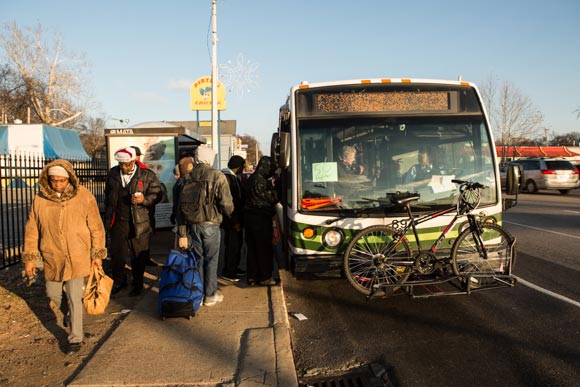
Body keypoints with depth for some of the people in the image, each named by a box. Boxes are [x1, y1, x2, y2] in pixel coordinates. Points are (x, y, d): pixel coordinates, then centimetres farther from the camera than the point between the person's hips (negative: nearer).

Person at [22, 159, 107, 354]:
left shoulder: (84, 197, -11)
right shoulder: (40, 199, -5)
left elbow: (96, 227, -5)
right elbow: (32, 230, 3)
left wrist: (97, 254, -4)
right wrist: (29, 257, 4)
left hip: (78, 258, -3)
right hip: (52, 258, 3)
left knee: (74, 298, 2)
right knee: (53, 293, 18)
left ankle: (76, 337, 17)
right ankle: (69, 314, 50)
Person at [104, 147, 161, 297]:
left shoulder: (147, 175, -6)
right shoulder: (113, 173, 6)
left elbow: (156, 194, -4)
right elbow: (107, 195, 18)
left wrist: (144, 199, -22)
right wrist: (108, 215, 16)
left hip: (138, 223, -3)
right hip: (117, 222, 3)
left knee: (138, 256, 7)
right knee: (116, 253, 12)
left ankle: (137, 284, 26)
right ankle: (119, 281, 34)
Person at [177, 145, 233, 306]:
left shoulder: (188, 178, 1)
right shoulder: (218, 177, -10)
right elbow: (226, 204, -15)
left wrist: (182, 233, 5)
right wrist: (229, 214, 10)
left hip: (193, 225, 4)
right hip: (211, 225, -3)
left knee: (198, 259, 14)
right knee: (211, 260, 8)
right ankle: (210, 295, 17)